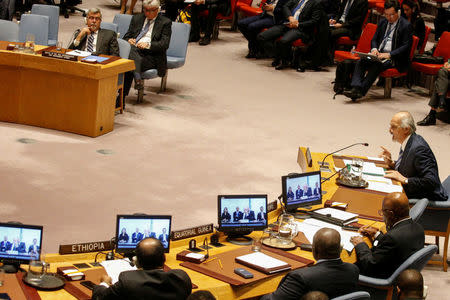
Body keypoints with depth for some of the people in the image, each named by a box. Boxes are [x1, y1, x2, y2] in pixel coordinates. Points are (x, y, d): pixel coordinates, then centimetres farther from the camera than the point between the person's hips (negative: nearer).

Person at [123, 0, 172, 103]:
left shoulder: (165, 22, 9)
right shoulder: (136, 18, 23)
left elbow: (164, 44, -4)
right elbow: (126, 37, 21)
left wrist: (148, 44, -21)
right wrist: (129, 40, -6)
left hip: (152, 56, -4)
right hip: (134, 52, 4)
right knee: (130, 47, -36)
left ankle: (122, 97, -38)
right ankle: (137, 78, -50)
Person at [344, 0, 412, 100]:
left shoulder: (406, 25, -4)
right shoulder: (382, 22, 16)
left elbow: (406, 46, -10)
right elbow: (374, 39, 21)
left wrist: (389, 54, -20)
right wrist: (374, 49, -4)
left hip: (393, 58, -6)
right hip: (378, 54, 6)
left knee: (376, 65, -34)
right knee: (360, 62, -22)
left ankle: (360, 91, -40)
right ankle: (356, 88, -37)